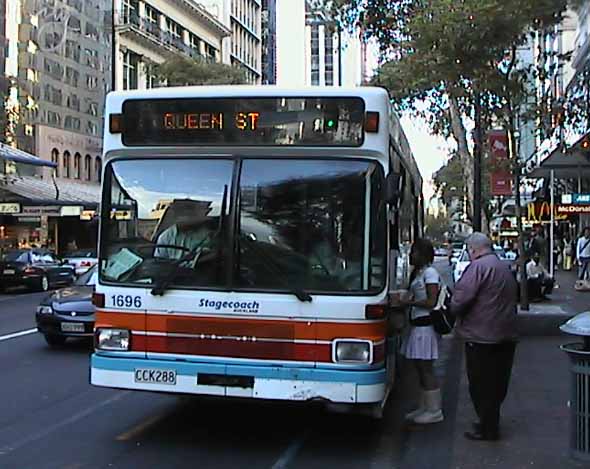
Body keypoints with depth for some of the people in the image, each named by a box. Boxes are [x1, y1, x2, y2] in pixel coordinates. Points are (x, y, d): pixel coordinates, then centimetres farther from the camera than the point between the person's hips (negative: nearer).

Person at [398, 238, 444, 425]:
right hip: (417, 325, 10)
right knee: (420, 368, 13)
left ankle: (434, 411, 3)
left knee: (426, 368, -4)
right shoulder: (417, 273, 16)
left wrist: (409, 302, -12)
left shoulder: (430, 272, -12)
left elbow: (431, 302, -17)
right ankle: (424, 407, 22)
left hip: (425, 326, -10)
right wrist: (404, 300, 5)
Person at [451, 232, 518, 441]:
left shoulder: (477, 267, -15)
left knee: (481, 386, 2)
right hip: (507, 335, 9)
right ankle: (491, 423, 29)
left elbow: (461, 299, -22)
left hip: (482, 337, -9)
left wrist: (454, 309, -1)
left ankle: (487, 429, 9)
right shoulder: (505, 268, 14)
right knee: (498, 383, 17)